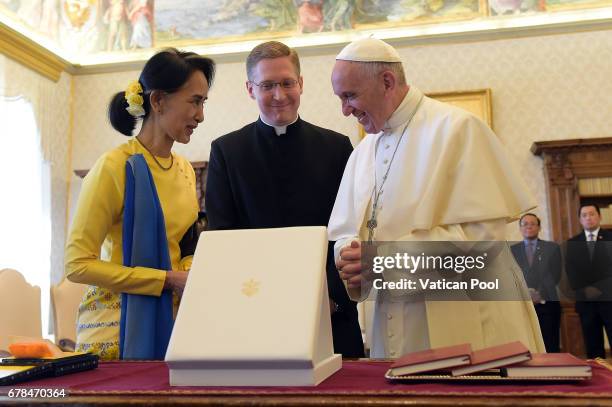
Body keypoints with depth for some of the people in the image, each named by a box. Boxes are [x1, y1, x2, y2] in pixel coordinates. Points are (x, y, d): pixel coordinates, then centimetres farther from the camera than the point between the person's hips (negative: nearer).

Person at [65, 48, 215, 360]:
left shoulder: (186, 170, 7)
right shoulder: (114, 167, -14)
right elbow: (77, 264, -16)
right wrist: (168, 279, -18)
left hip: (172, 321, 6)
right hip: (118, 327, -6)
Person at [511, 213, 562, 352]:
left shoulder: (552, 248, 9)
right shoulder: (512, 250, 12)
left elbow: (555, 275, 2)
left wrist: (540, 293, -11)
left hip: (547, 304, -1)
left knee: (551, 346, -1)